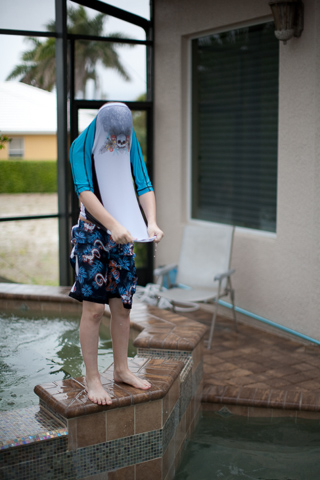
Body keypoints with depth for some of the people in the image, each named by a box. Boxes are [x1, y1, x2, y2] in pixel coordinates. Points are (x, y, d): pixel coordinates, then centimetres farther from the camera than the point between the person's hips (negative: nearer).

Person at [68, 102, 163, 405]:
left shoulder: (131, 146, 2)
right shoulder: (81, 147, -11)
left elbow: (144, 186, -5)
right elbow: (84, 191, -21)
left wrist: (151, 222, -24)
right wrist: (114, 225, -35)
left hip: (123, 235, 5)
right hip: (92, 233, -4)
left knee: (122, 306, 10)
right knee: (94, 308, -4)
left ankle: (121, 369, 25)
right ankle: (92, 379, 8)